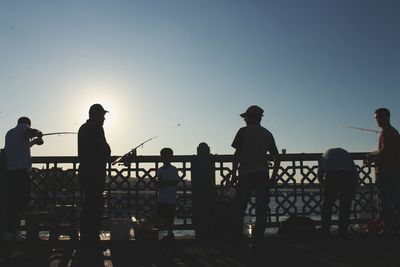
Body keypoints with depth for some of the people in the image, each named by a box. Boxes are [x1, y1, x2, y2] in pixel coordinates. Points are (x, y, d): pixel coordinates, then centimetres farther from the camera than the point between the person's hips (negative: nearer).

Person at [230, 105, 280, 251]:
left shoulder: (243, 131, 0)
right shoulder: (267, 134, 13)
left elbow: (237, 154, -6)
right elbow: (277, 157, 12)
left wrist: (233, 174, -1)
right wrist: (273, 177, 16)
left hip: (246, 174, -3)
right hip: (263, 175, 3)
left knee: (239, 208, 7)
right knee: (261, 210, 5)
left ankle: (237, 240, 9)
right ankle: (257, 243, 6)